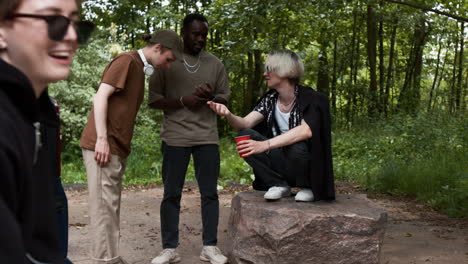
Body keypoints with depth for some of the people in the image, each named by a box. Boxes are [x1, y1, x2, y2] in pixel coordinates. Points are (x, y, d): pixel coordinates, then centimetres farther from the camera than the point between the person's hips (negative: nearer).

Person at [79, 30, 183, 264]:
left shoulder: (139, 69, 20)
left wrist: (121, 146, 13)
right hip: (103, 145, -9)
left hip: (116, 147, 9)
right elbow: (101, 96, -14)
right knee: (104, 205, -7)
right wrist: (101, 138, -20)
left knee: (111, 205, 10)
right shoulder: (126, 61, -7)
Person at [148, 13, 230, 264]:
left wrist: (210, 97, -10)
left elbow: (225, 98, 13)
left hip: (207, 137, 2)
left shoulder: (215, 64, 9)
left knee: (210, 193, 3)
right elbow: (153, 100, 0)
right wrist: (183, 101, -15)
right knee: (171, 194, 2)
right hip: (175, 138, -2)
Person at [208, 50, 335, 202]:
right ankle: (279, 184, -7)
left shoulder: (309, 98, -15)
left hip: (307, 165, -4)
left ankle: (308, 187, -6)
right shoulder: (270, 99, 2)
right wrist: (228, 114, -32)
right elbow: (245, 123, -9)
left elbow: (306, 131, -34)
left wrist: (265, 145, -41)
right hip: (280, 161, 5)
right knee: (246, 136, -14)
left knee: (297, 147, -37)